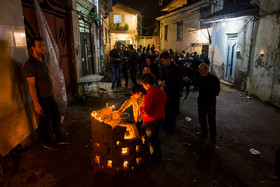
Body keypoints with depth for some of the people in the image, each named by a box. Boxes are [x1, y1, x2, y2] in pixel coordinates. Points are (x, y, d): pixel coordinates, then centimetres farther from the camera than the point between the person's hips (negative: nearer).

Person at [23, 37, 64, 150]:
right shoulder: (30, 64, -20)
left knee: (56, 116, 18)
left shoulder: (42, 60, 7)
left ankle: (58, 137, 37)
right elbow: (31, 86, -22)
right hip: (41, 98, -8)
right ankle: (47, 143, 28)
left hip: (50, 95, 8)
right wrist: (36, 104, -22)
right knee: (46, 121, 7)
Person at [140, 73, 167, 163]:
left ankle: (155, 159, 36)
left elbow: (145, 111, -28)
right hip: (161, 118, 8)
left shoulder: (149, 95, -30)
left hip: (151, 122, -8)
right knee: (156, 137, 27)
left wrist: (139, 108, -10)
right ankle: (159, 156, 45)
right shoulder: (161, 91, -5)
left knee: (151, 140, 16)